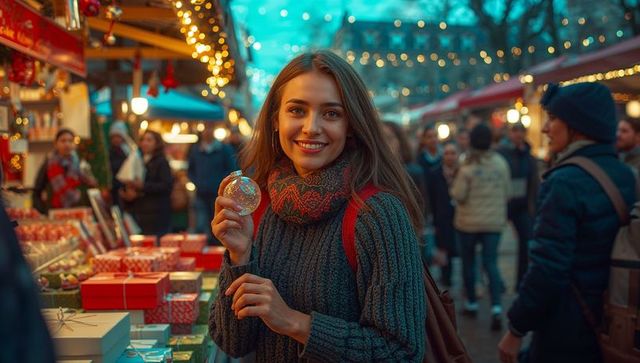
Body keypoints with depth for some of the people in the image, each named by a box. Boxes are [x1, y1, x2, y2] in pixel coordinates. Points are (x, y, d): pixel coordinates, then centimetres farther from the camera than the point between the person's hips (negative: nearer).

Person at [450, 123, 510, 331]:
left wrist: (454, 186, 5)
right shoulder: (501, 163, -2)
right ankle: (496, 307, -12)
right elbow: (506, 192, 5)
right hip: (494, 221, 3)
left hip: (469, 222, -3)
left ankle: (472, 303, 25)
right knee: (491, 263, 4)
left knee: (469, 262, 14)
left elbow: (458, 195, -15)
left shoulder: (468, 165, -15)